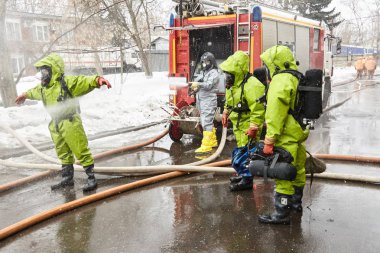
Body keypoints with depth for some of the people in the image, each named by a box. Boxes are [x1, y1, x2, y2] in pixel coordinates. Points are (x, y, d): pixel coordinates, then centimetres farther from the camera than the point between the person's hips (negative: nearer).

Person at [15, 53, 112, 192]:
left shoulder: (67, 82, -15)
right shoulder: (42, 88, 11)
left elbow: (84, 81, -28)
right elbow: (34, 92, 35)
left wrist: (97, 80, -48)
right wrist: (25, 95, 54)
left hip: (70, 123, -8)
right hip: (56, 125, 8)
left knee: (81, 151, -4)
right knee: (63, 154, 17)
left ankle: (91, 178, 4)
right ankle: (67, 178, 31)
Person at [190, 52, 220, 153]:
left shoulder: (214, 73, -5)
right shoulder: (203, 72, 22)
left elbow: (209, 85, -19)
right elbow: (196, 82, 18)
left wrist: (198, 84, -33)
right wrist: (195, 87, -5)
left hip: (209, 100, -9)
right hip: (201, 100, 9)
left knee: (206, 122, -13)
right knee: (208, 122, 15)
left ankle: (206, 145, -14)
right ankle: (212, 141, 26)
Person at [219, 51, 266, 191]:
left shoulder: (251, 85, -24)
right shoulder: (233, 83, 8)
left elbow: (258, 109, -27)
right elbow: (229, 101, 25)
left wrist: (253, 128, -27)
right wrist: (225, 113, 27)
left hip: (248, 125, -9)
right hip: (238, 124, 10)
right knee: (241, 150, 19)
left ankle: (247, 180, 6)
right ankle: (242, 174, 34)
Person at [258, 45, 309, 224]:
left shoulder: (281, 81, -17)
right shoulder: (297, 78, 14)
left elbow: (275, 114, -24)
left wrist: (269, 141, -23)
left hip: (287, 136, -10)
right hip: (299, 131, 10)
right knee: (297, 168, 21)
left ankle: (281, 213, 1)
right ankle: (296, 201, 39)